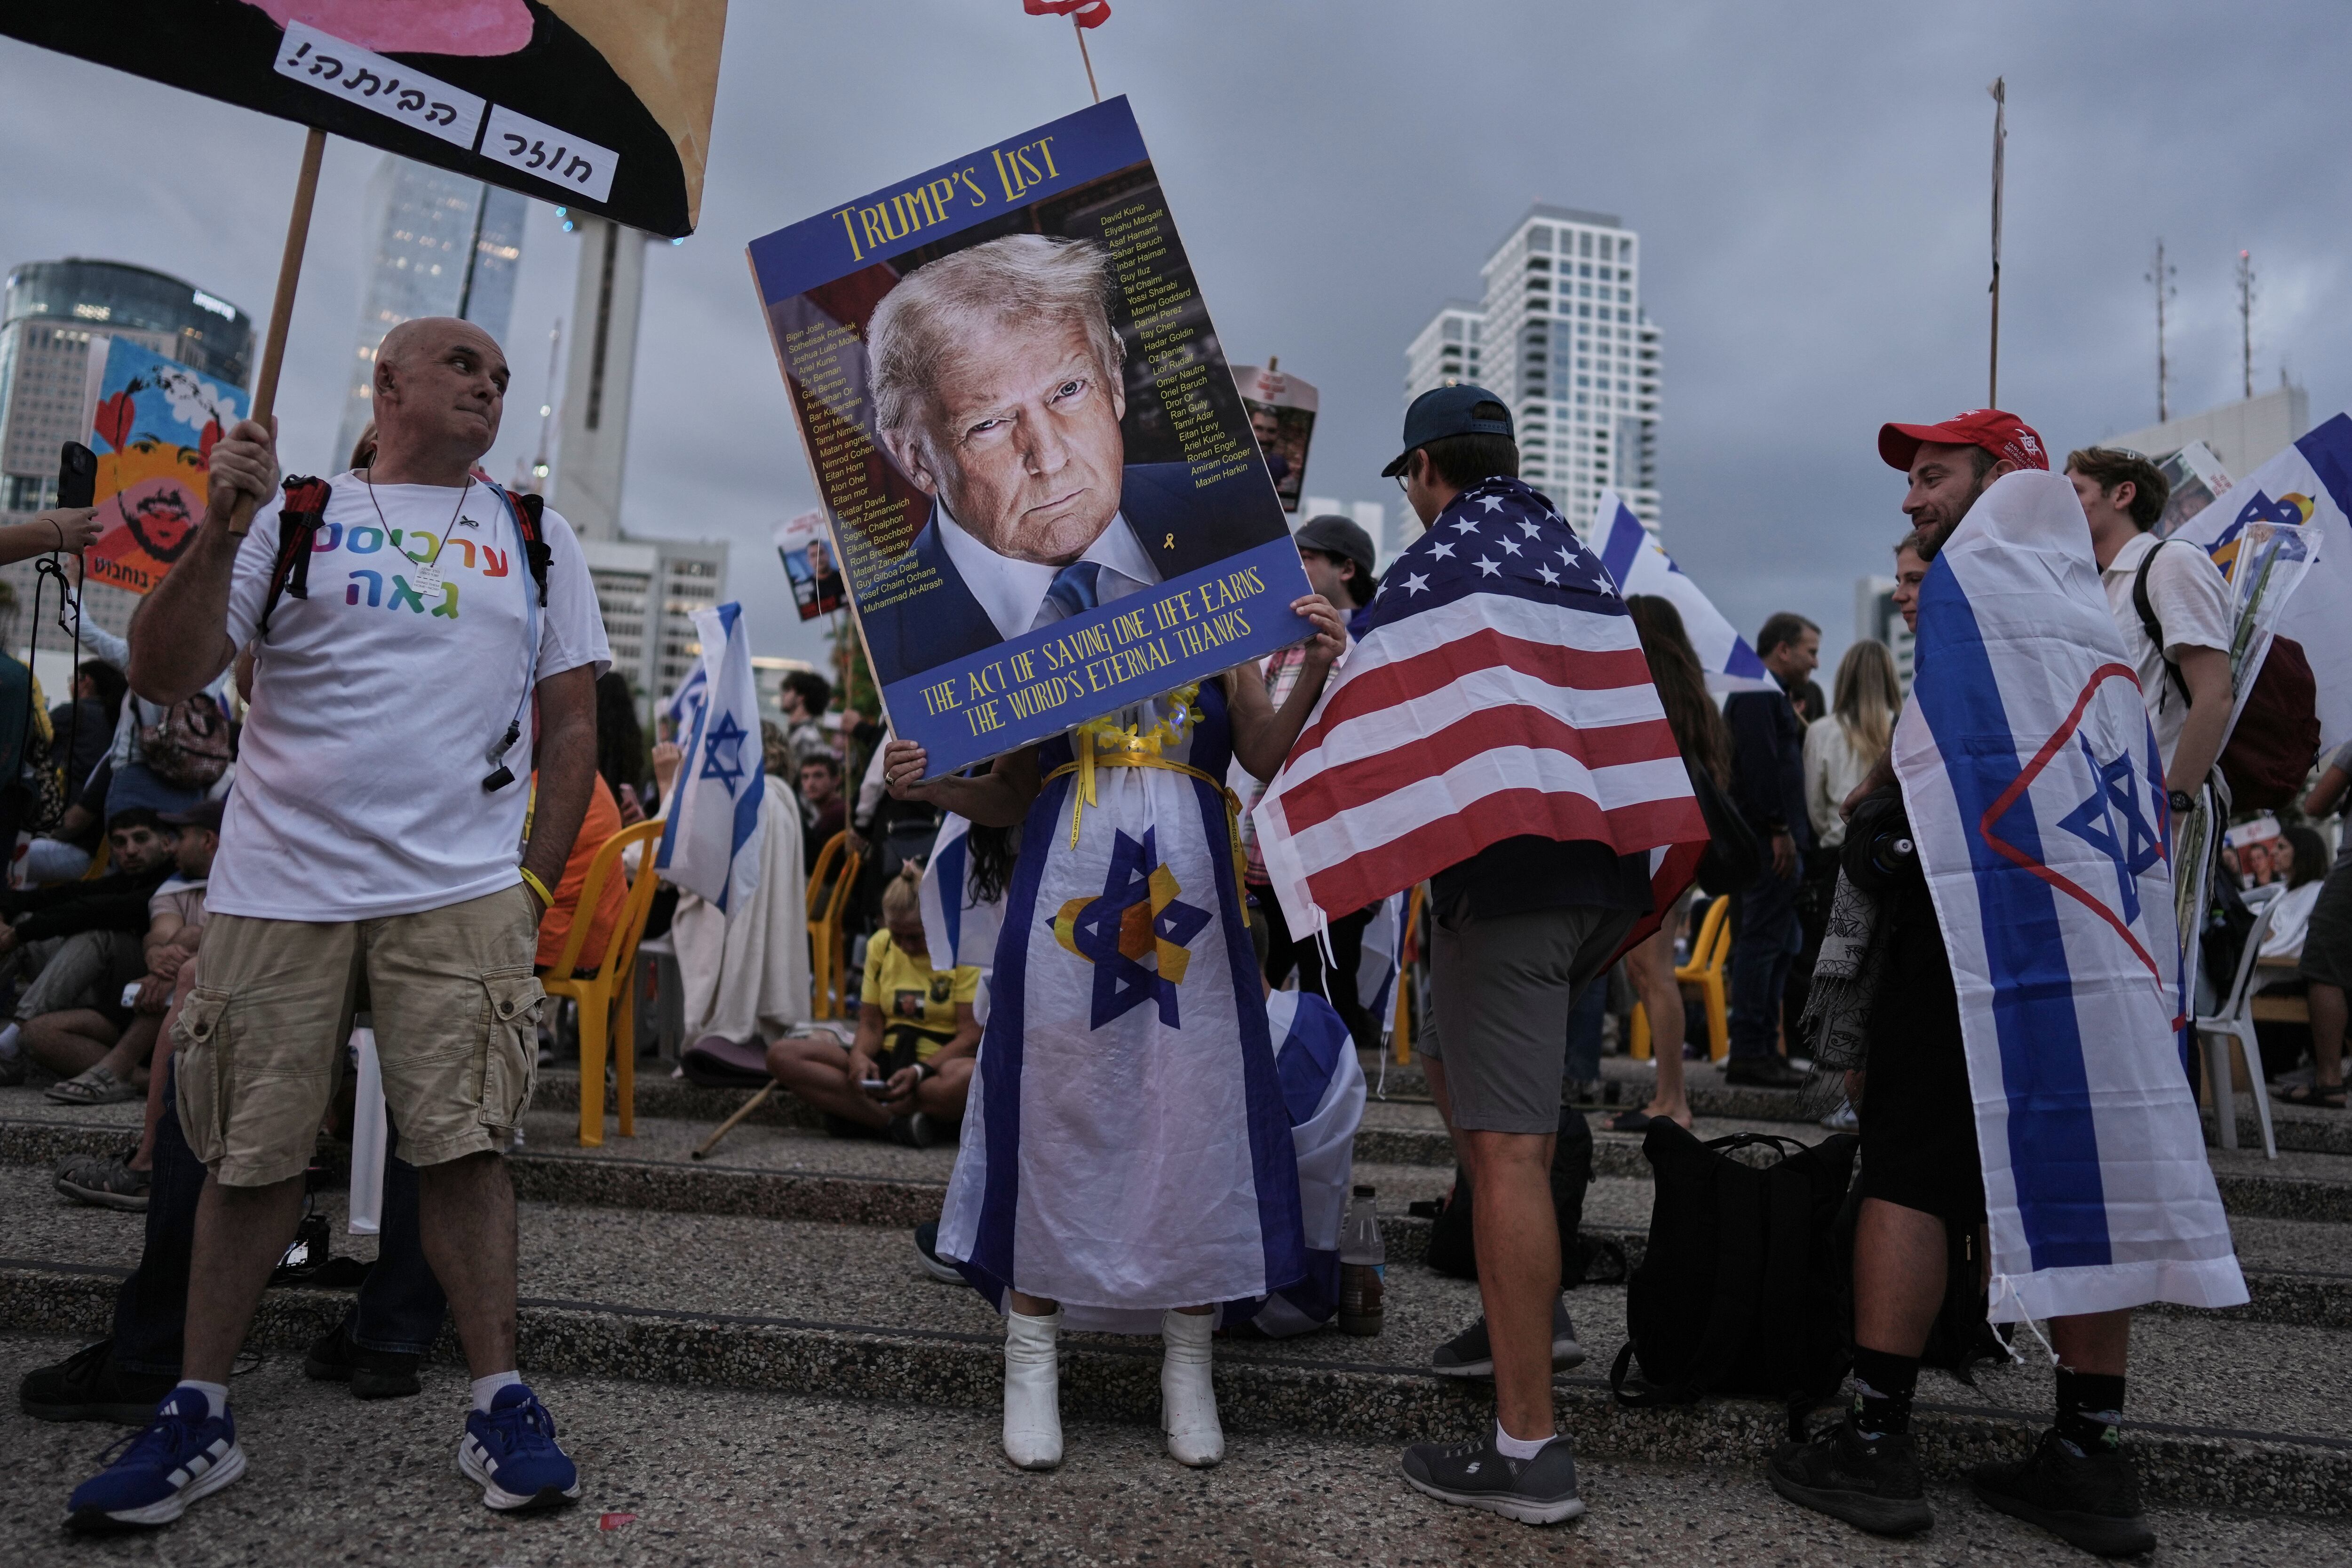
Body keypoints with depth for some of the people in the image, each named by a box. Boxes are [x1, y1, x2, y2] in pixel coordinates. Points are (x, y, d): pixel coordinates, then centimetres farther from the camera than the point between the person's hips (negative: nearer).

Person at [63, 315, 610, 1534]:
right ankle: (197, 1418, 22)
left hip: (457, 895, 0)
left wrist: (535, 885, 3)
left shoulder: (535, 538, 12)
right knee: (250, 1155, 7)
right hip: (277, 888, 0)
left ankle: (499, 1406, 9)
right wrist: (220, 530, -13)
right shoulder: (292, 512, 7)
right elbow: (162, 678, 1)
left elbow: (572, 724, 10)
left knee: (461, 1145, -2)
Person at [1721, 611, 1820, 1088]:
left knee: (1782, 945, 13)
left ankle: (1762, 1048, 17)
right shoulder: (1760, 694, -10)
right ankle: (1748, 1053, -6)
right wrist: (1780, 830, -21)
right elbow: (1760, 763, -20)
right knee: (1763, 943, -9)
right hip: (1770, 841, -11)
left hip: (1774, 840, 11)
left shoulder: (1771, 695, 24)